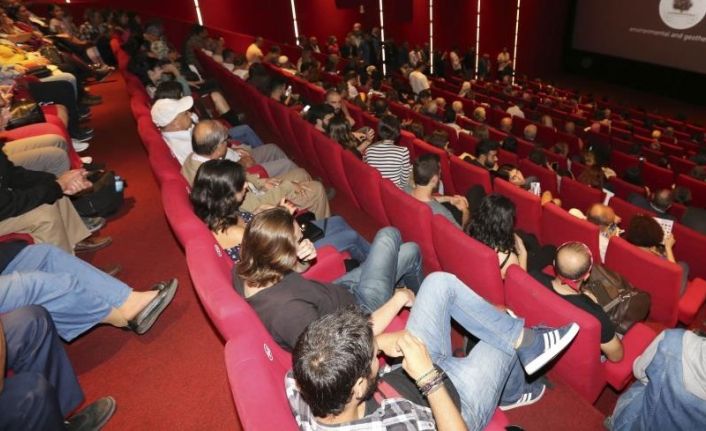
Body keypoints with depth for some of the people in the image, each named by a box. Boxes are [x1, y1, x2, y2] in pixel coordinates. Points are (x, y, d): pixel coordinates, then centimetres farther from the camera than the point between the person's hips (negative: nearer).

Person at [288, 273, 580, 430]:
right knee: (506, 340, 13)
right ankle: (512, 393, 47)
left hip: (402, 374, 5)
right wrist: (430, 378, -35)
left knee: (439, 283, -1)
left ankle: (525, 340, 17)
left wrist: (379, 341, -19)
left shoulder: (296, 385, -29)